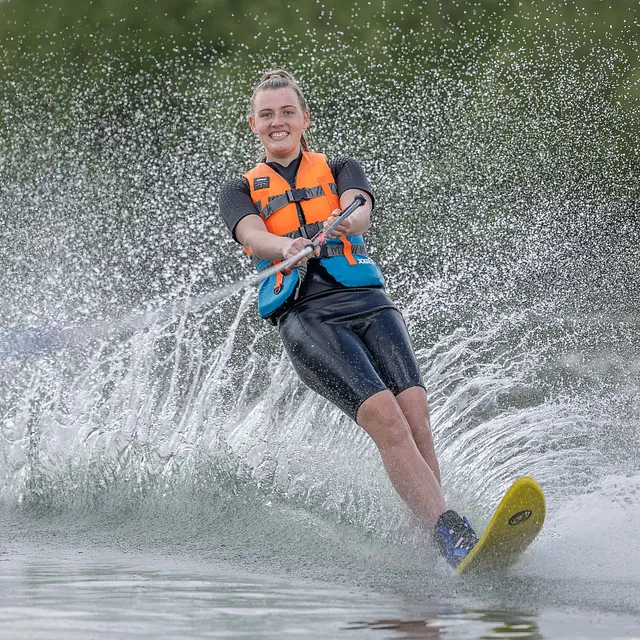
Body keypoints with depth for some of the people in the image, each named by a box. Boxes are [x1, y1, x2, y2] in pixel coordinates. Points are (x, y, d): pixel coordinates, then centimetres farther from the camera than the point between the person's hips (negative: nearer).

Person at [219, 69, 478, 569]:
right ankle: (453, 536, -33)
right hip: (304, 316, -2)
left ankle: (427, 537, -22)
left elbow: (359, 211, -1)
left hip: (366, 301, 2)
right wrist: (288, 247, -27)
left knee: (415, 413, -23)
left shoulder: (341, 170, 23)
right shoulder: (241, 191, 20)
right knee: (384, 416, -25)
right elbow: (252, 236, -2)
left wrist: (341, 223, -27)